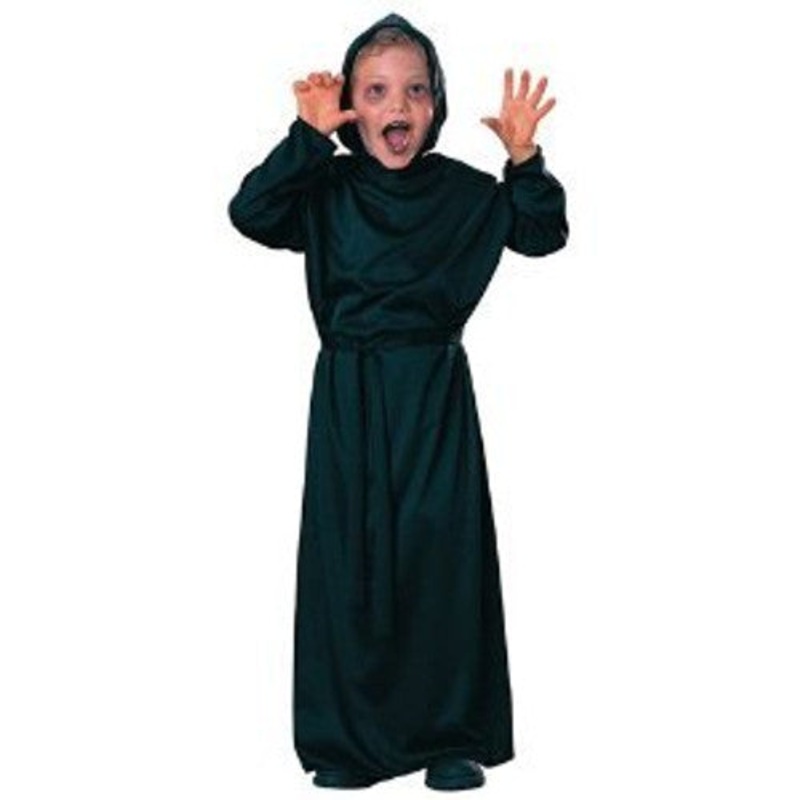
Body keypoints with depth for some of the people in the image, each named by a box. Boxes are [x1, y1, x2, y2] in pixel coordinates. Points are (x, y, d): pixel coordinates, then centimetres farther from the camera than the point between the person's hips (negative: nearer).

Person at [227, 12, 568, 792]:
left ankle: (452, 738, 9)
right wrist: (308, 137, -20)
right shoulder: (325, 191, 0)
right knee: (349, 557, 2)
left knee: (443, 553, 0)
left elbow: (543, 233, 5)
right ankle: (347, 740, 11)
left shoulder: (463, 191, 4)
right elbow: (250, 212, -14)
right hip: (348, 396, 0)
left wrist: (525, 160, -10)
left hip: (436, 394, 1)